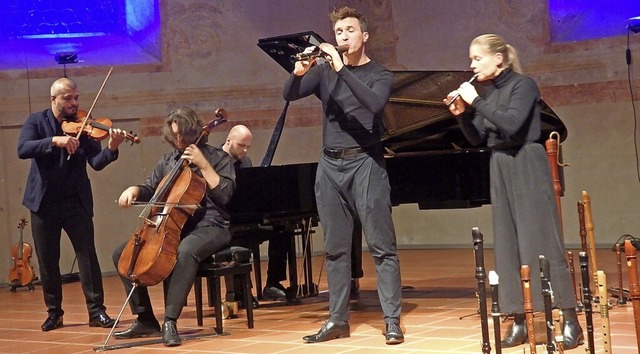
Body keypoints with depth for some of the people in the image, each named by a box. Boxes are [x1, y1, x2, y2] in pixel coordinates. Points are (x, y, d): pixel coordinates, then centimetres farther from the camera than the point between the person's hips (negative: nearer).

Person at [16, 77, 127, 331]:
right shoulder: (37, 121, 1)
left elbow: (96, 163, -9)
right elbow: (23, 149, -17)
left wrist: (111, 149, -29)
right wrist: (55, 141, -30)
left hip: (77, 201, 0)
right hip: (44, 202, 0)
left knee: (88, 256, -4)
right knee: (47, 261, 7)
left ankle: (97, 312, 1)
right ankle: (54, 313, 20)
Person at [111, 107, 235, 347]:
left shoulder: (217, 157, -1)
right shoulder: (168, 160, 16)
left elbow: (224, 194, -12)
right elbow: (151, 189, 22)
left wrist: (203, 164, -16)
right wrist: (135, 190, 0)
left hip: (208, 226, -7)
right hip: (171, 226, 7)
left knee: (185, 252, -42)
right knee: (122, 253, -5)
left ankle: (170, 321, -38)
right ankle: (145, 319, -3)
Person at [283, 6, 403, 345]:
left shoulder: (380, 75, 3)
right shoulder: (324, 71, 11)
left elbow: (375, 103, -19)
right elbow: (289, 95, -1)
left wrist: (342, 70, -23)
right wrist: (298, 72, -22)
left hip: (365, 162, -4)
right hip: (330, 165, 4)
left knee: (381, 246, -7)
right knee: (335, 248, 7)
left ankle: (392, 320, -6)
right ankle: (338, 319, 13)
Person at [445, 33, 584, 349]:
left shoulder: (523, 85, -9)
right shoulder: (488, 92, 10)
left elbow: (511, 125, -25)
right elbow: (478, 140, 11)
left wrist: (476, 102, -20)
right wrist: (462, 114, -4)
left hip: (527, 167, -7)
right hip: (500, 169, 7)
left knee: (541, 241, -9)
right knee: (508, 244, 6)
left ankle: (570, 322, -4)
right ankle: (519, 323, 10)